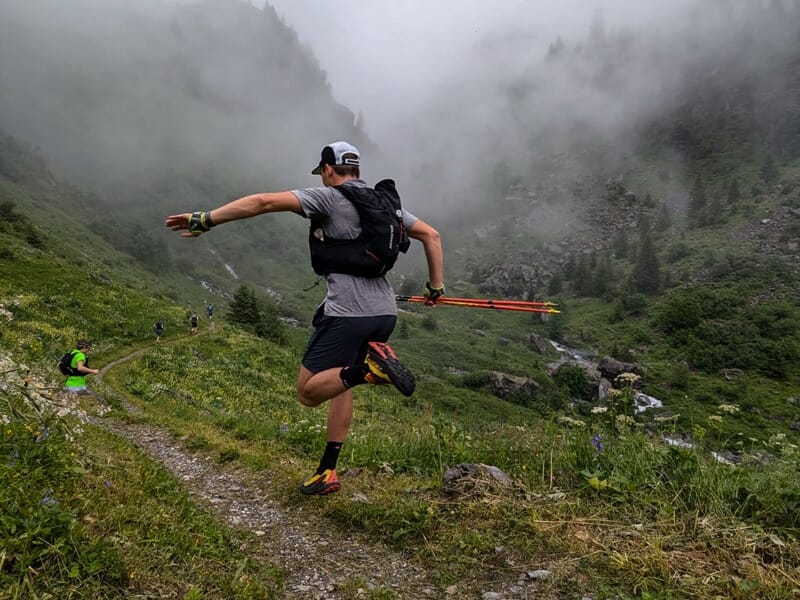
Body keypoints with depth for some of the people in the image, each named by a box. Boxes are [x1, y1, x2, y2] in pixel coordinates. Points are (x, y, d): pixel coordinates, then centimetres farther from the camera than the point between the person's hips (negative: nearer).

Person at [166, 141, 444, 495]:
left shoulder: (328, 197, -3)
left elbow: (265, 202, -13)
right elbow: (431, 235, 17)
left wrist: (204, 220, -10)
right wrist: (436, 287, 23)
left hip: (347, 314, -7)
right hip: (385, 313, 7)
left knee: (308, 392, 4)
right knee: (340, 381, 22)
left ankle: (369, 366, -22)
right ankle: (327, 472, 22)